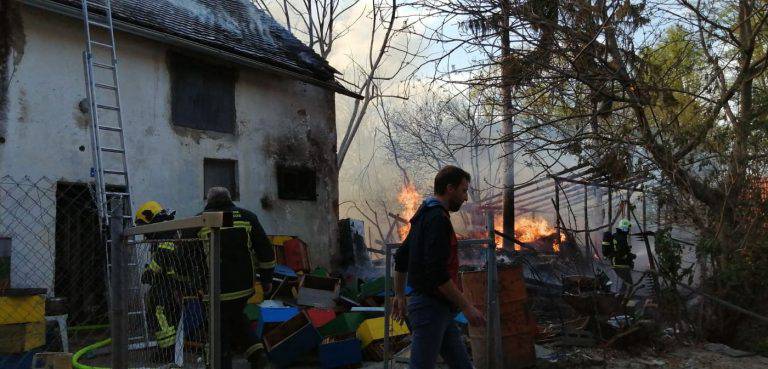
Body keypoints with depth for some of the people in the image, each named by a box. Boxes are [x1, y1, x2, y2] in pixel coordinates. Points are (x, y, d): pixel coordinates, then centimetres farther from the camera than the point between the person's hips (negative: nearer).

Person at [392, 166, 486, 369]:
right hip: (431, 308, -10)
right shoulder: (438, 219, -17)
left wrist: (399, 296, 27)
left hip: (439, 309, 10)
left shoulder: (424, 216, 15)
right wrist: (467, 307, -19)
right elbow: (437, 273, -25)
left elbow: (400, 258, 22)